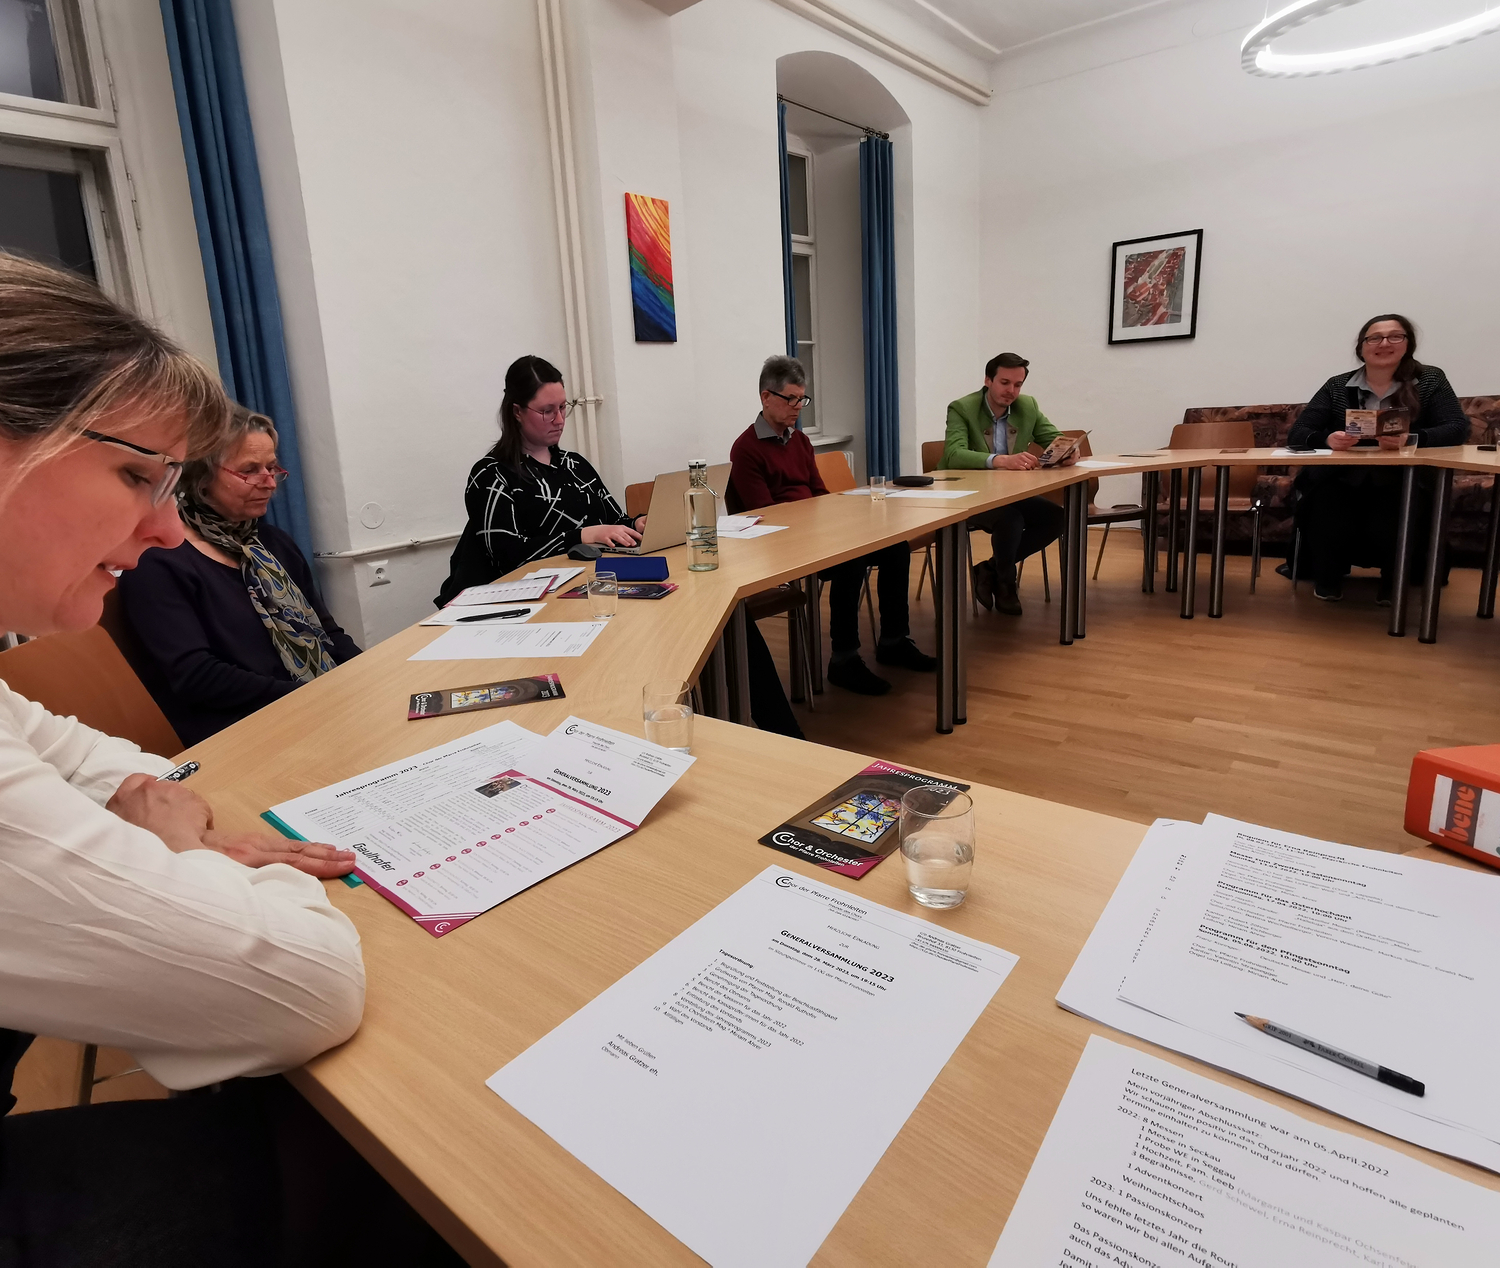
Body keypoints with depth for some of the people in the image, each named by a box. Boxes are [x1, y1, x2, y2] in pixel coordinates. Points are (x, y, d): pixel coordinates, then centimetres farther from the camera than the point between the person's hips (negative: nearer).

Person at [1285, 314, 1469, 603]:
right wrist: (1327, 439, -23)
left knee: (1387, 525, -32)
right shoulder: (1337, 386, 8)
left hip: (1403, 482, 0)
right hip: (1342, 480, 0)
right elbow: (1297, 433, 1)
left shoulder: (1430, 380, 7)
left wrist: (1412, 439, -26)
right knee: (1330, 521, -33)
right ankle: (1328, 576, 2)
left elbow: (1457, 428, -5)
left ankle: (1394, 579, 5)